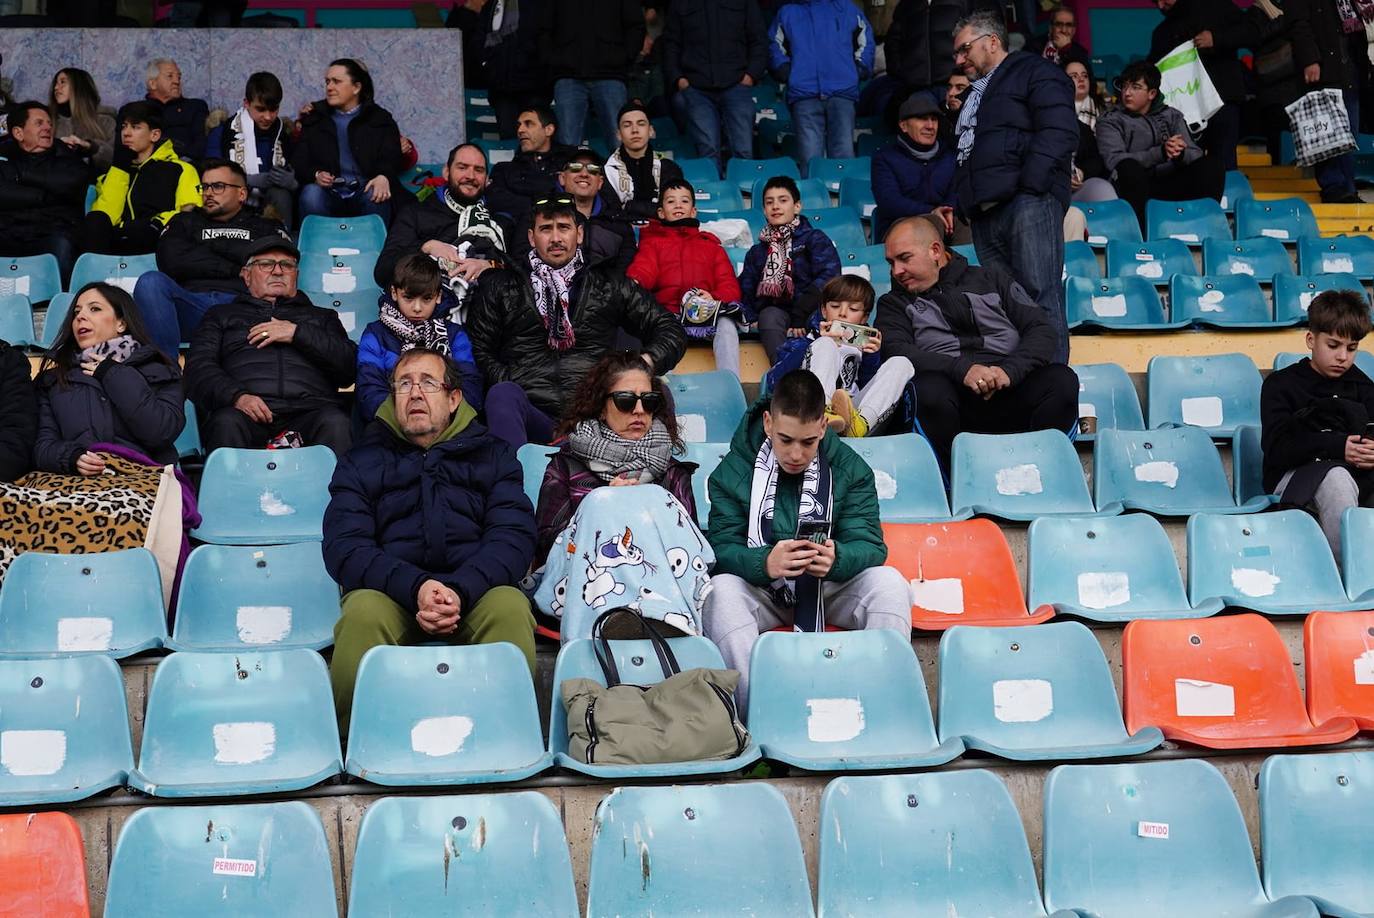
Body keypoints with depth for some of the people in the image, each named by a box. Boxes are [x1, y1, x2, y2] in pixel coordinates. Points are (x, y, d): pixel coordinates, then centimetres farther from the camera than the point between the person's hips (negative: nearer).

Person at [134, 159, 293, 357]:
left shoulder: (266, 227, 28)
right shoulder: (185, 222, 31)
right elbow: (171, 262, 10)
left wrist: (215, 245, 11)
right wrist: (236, 270, 7)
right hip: (191, 306, 2)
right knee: (150, 282, -30)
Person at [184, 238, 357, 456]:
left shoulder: (321, 317, 32)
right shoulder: (222, 315, 30)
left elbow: (351, 365, 14)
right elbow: (198, 368, 13)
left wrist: (298, 333, 5)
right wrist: (237, 395, -8)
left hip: (308, 410, 0)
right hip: (247, 412, 0)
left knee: (335, 424, -34)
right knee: (227, 423, -35)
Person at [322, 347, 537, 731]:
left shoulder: (492, 454, 20)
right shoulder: (363, 461, 19)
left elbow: (514, 536, 4)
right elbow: (343, 546, 4)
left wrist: (460, 590, -16)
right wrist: (414, 587, -16)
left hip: (474, 589, 0)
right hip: (391, 591, 0)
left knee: (510, 607, -34)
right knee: (363, 612, -35)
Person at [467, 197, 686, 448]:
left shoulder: (609, 284, 21)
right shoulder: (502, 285, 20)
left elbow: (669, 330, 22)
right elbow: (479, 350, 14)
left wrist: (647, 362, 0)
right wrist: (509, 390, -4)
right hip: (532, 415, 0)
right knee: (503, 394, -36)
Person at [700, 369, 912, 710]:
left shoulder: (850, 468, -1)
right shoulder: (732, 471, -5)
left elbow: (870, 545, -9)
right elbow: (721, 548, -13)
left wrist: (836, 558, -35)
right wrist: (765, 563, -37)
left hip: (831, 591, 1)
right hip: (761, 591, -1)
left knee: (890, 584, -27)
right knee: (721, 590, -33)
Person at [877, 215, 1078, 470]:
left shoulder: (992, 279, 22)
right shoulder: (895, 303, 19)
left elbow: (1041, 329, 12)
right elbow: (895, 352, -2)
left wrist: (1010, 370, -10)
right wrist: (962, 369, -18)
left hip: (1010, 392, 2)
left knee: (1062, 379, -27)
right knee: (929, 388, -35)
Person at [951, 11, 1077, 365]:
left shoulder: (1033, 71, 7)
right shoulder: (975, 94, 32)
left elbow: (1059, 132, -8)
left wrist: (1029, 187, -16)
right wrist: (960, 205, 15)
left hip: (1027, 203, -8)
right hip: (985, 213, 8)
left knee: (1041, 296, -13)